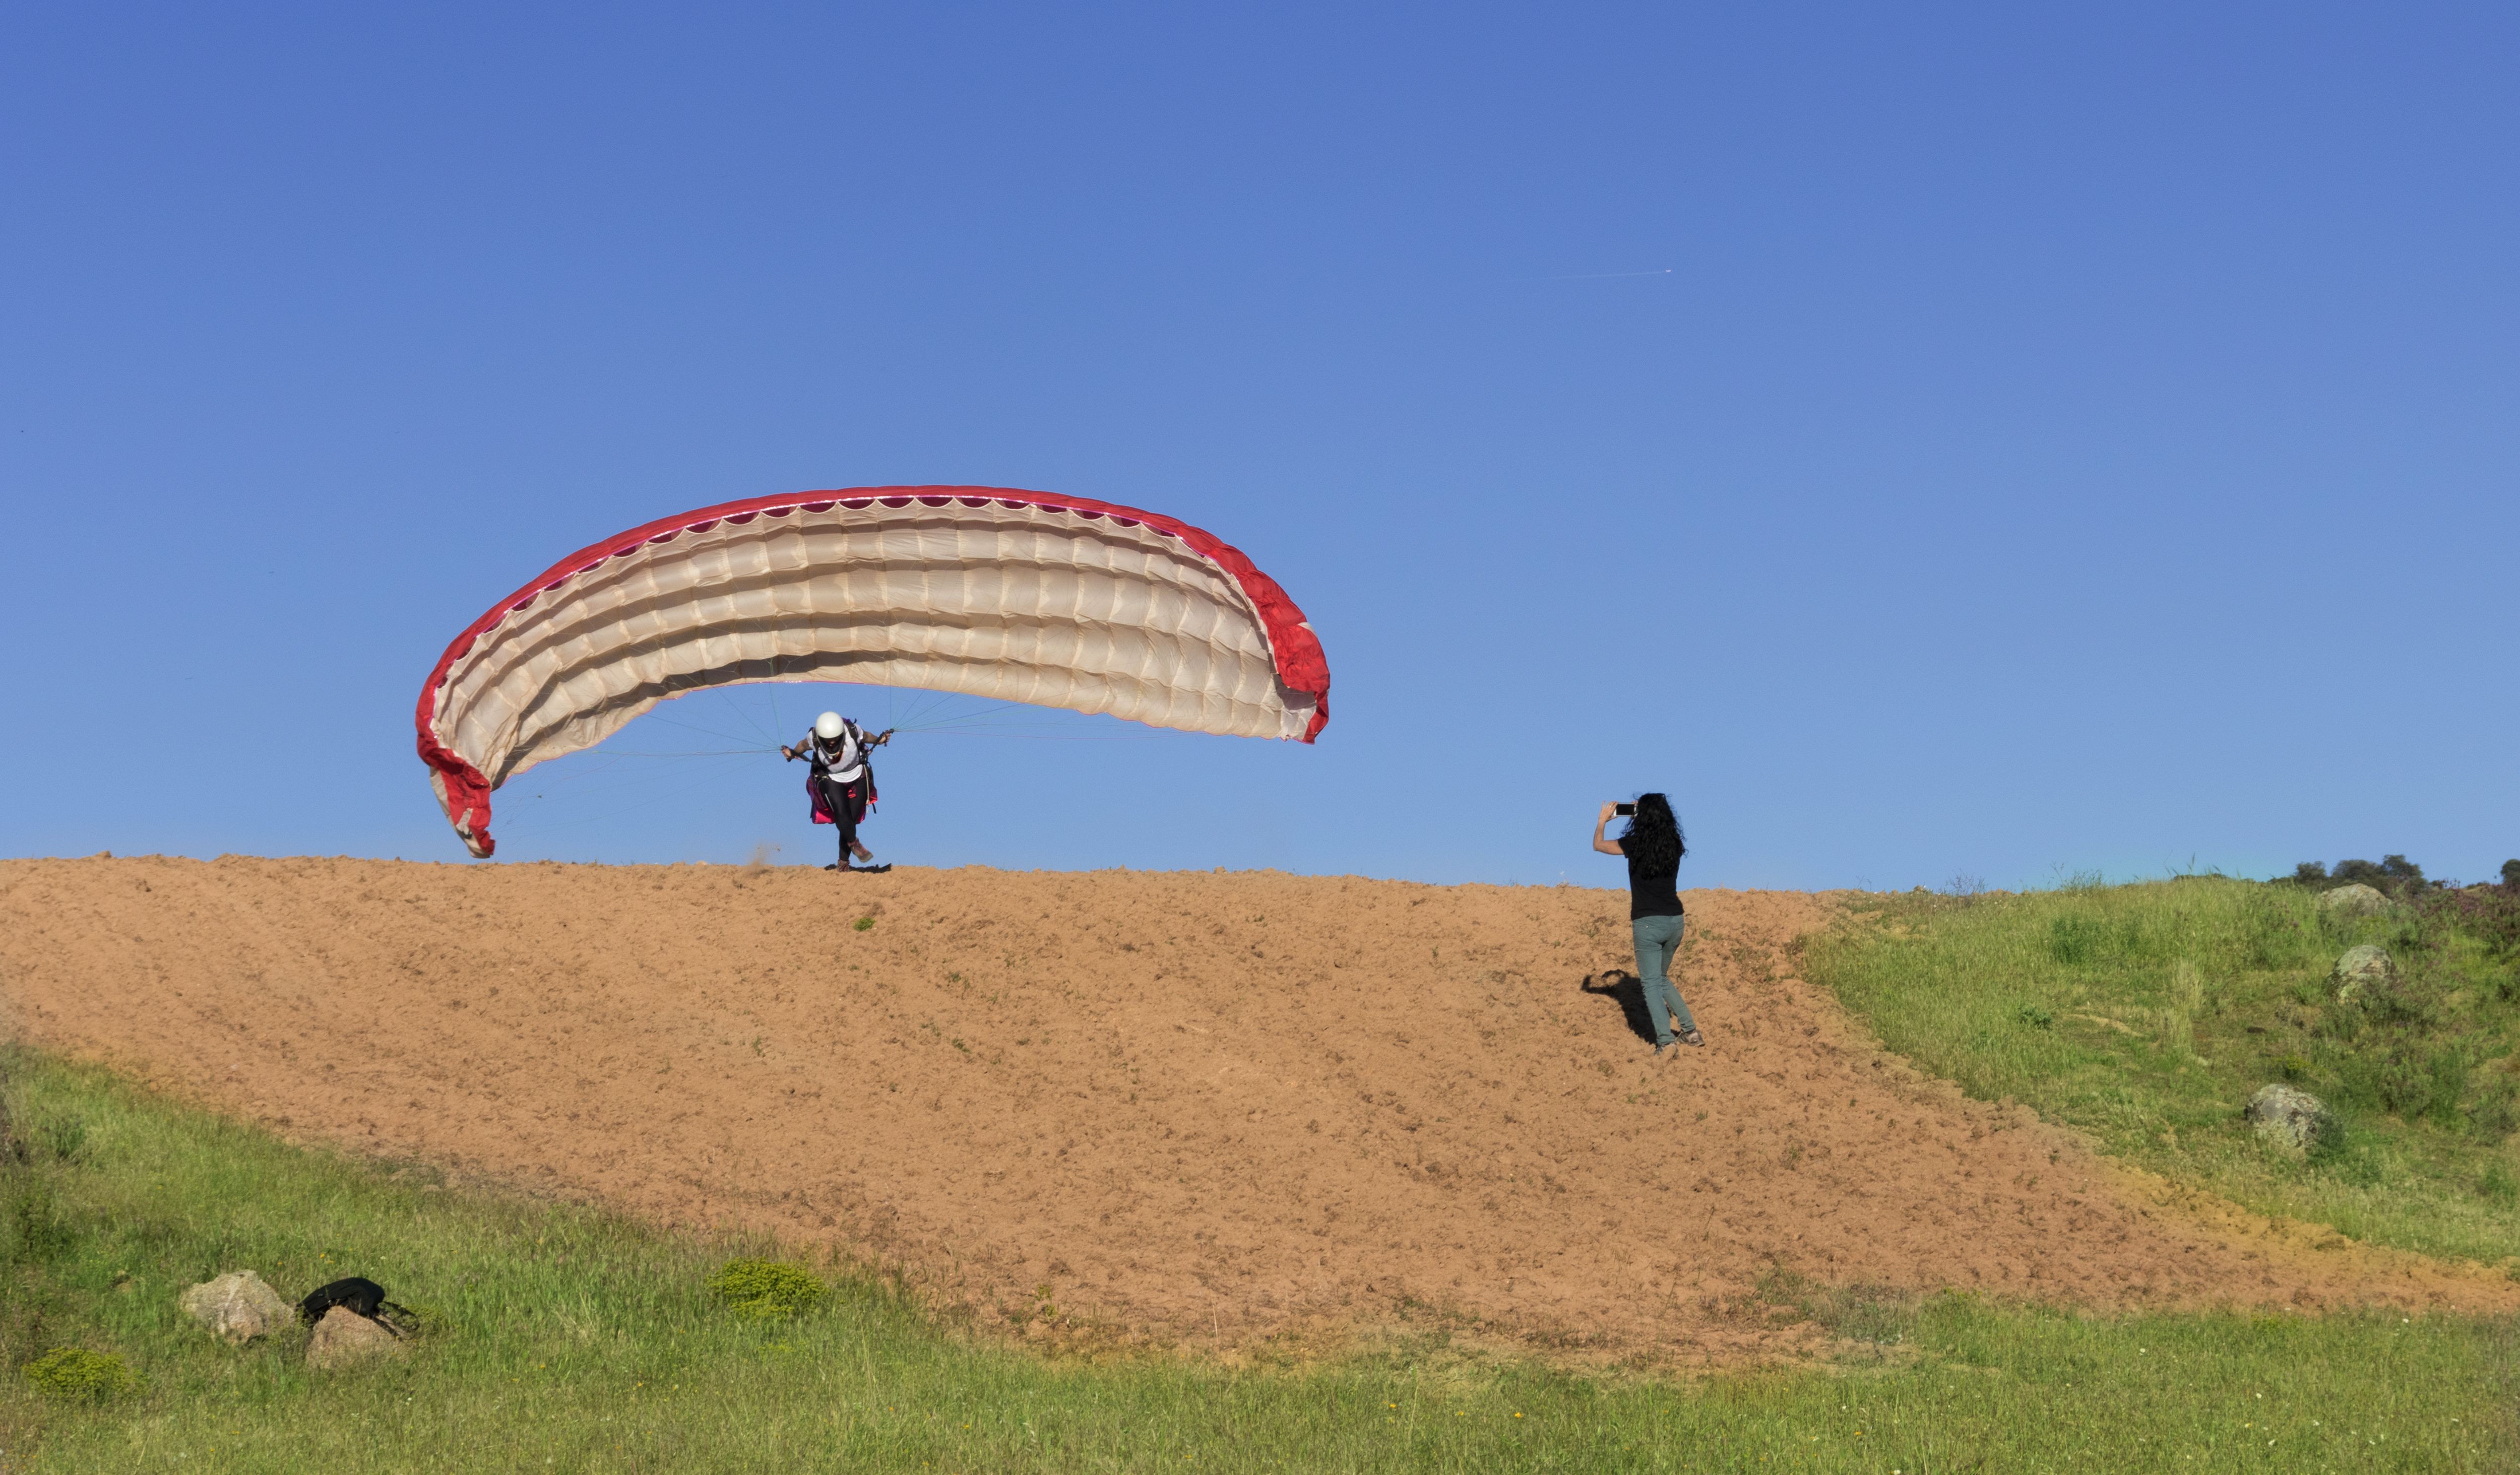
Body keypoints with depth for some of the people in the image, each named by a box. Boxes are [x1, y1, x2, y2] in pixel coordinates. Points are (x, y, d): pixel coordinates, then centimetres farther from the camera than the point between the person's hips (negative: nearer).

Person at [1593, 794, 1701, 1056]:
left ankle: (1665, 1044, -13)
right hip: (1675, 920, 5)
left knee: (1652, 983, 0)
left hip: (1648, 923, -5)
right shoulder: (1675, 845, 3)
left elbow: (1598, 845, 8)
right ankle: (1690, 1031, 16)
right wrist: (1644, 812, 32)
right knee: (1661, 978, 23)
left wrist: (1603, 820, 25)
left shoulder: (1635, 844, -9)